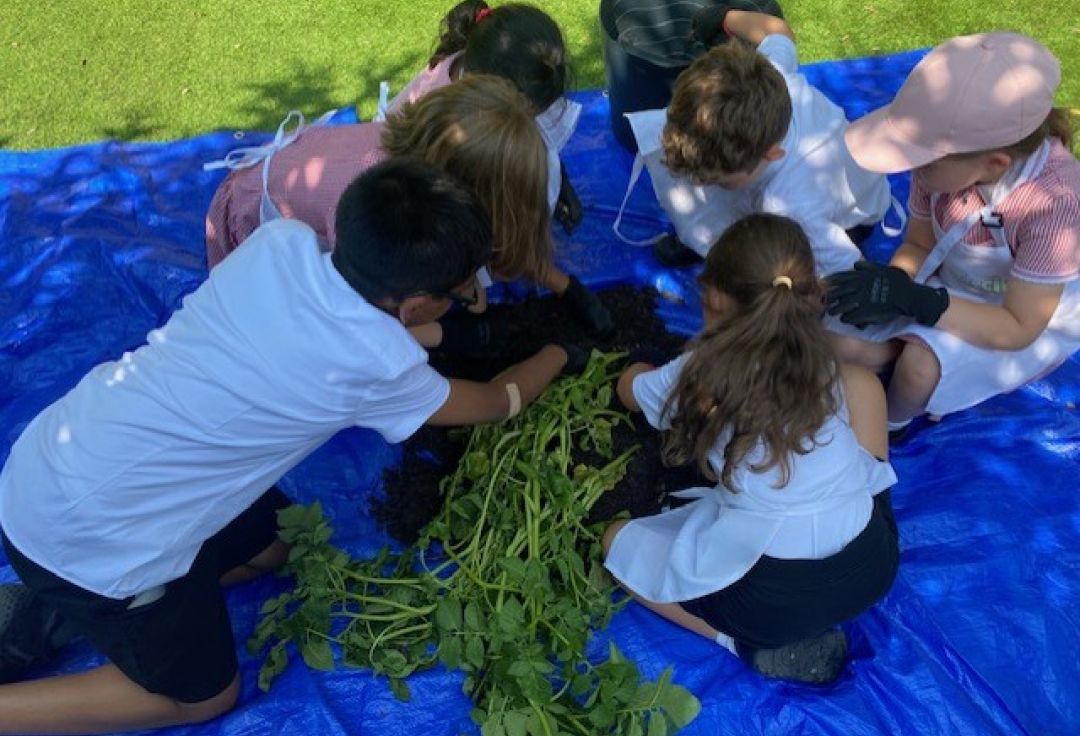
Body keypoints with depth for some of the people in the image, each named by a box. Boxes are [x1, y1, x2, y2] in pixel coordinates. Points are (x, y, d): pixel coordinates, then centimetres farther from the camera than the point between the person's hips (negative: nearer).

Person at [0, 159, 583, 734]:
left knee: (271, 545, 22)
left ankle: (47, 607, 24)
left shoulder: (281, 241, -8)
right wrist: (561, 355, 16)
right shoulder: (376, 362, -23)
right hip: (89, 535, -7)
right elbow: (497, 404, -3)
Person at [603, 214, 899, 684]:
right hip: (874, 568, 4)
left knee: (618, 540, 19)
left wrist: (640, 372, 43)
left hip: (772, 599, -3)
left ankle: (755, 642, 3)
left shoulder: (698, 374, -4)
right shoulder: (827, 368, 1)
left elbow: (630, 390, 19)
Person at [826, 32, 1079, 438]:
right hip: (950, 288, 5)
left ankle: (891, 423, 4)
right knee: (844, 344, -14)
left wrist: (913, 300, -41)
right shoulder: (946, 157, -22)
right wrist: (891, 286, -29)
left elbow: (1018, 329, -29)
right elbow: (919, 244, -5)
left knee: (921, 362, -29)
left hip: (1033, 322, -4)